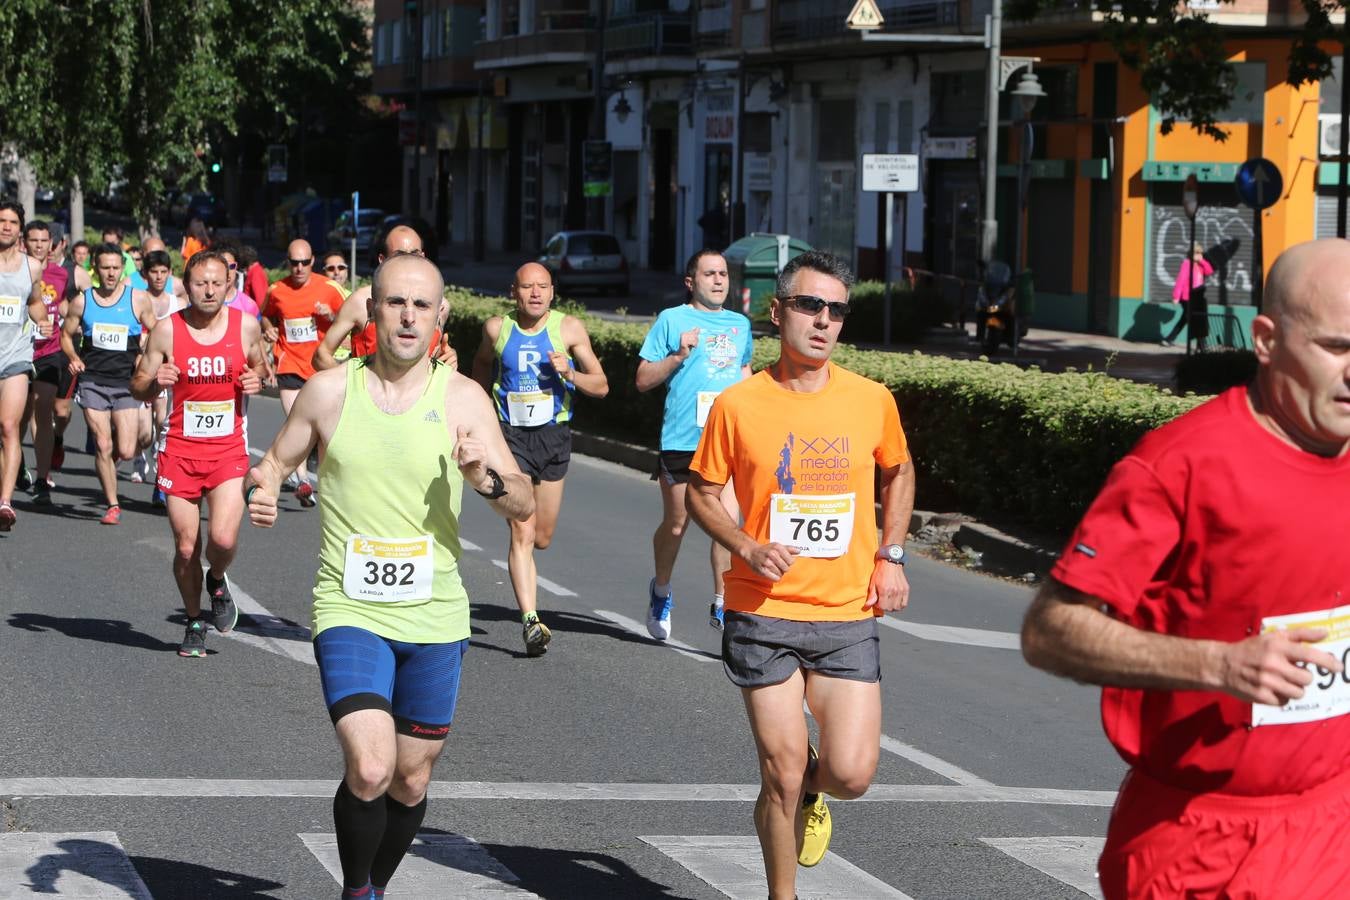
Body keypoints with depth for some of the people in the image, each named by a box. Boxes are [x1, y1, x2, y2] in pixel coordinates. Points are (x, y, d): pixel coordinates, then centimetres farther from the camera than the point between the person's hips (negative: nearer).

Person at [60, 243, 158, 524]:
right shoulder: (82, 302, 5)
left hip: (127, 383, -1)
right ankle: (113, 505, 9)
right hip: (93, 381, 1)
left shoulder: (139, 299, 0)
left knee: (126, 451, -9)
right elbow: (66, 335, 17)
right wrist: (73, 358, -2)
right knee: (102, 447, -5)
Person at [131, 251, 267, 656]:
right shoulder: (167, 330, -4)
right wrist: (155, 383, -19)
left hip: (229, 451, 0)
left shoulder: (246, 326, -2)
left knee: (223, 539, -17)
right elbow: (139, 389, 4)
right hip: (180, 450, 0)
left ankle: (217, 582, 18)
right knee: (186, 547, 4)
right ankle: (195, 621, 27)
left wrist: (256, 379, -6)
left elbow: (259, 364, 18)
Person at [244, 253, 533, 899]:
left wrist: (490, 480, -24)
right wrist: (259, 490, -11)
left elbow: (524, 506, -2)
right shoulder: (329, 390, -1)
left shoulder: (462, 398, -1)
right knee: (369, 768, -19)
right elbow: (275, 462, 12)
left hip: (435, 615, 2)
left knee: (411, 781, 12)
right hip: (350, 611, -2)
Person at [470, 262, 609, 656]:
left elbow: (601, 386, -1)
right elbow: (482, 365, 22)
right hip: (511, 436, -2)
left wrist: (570, 374, -20)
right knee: (522, 534, -15)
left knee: (542, 538, 12)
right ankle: (531, 620, -19)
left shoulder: (569, 328, -2)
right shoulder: (497, 328, 1)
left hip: (554, 436, 2)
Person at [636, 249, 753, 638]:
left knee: (727, 521, -12)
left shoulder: (740, 324, 14)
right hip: (681, 441, -3)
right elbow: (643, 379, 1)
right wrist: (679, 355, -13)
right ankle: (661, 591, 34)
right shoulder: (672, 319, 1)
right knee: (676, 524, 9)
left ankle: (722, 605, -4)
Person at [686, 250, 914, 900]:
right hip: (764, 614, -2)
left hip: (849, 616, 2)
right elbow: (702, 494, 5)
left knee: (852, 773, -6)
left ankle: (806, 791, 30)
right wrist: (749, 548, -13)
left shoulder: (871, 401, 1)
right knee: (782, 771, 0)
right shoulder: (738, 405, -5)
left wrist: (890, 555, 8)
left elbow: (898, 473, 20)